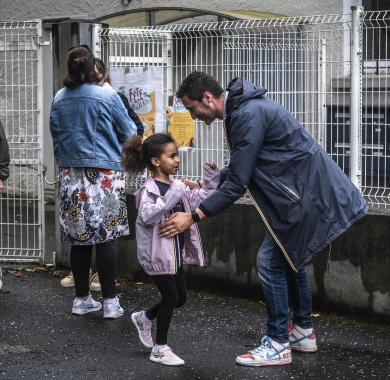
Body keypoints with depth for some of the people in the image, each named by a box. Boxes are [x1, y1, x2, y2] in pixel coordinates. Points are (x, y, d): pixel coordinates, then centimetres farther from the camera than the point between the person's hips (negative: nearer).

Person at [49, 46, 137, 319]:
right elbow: (128, 133, 1)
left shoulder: (59, 99, 3)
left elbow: (56, 136, 14)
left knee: (78, 237, 8)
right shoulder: (108, 96, -8)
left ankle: (82, 298, 15)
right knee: (105, 237, -1)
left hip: (71, 174, 4)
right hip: (105, 173, -4)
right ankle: (110, 301, 1)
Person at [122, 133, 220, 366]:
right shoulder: (149, 190, -19)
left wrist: (210, 184, 3)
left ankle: (144, 318, 38)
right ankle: (160, 349, 10)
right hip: (158, 253, -9)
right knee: (171, 296, -3)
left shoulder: (177, 186, 7)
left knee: (180, 298, 15)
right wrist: (171, 196, -40)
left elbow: (196, 201, 17)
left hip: (176, 252, 9)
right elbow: (147, 216, -36)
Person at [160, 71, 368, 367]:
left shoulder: (249, 114, -24)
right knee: (289, 256, 20)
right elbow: (240, 169, 21)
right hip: (308, 188, 11)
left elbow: (237, 184, -23)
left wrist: (193, 217, -19)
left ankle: (278, 345, 3)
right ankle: (303, 331, 32)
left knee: (271, 261, -6)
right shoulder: (239, 108, 7)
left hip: (308, 195, -11)